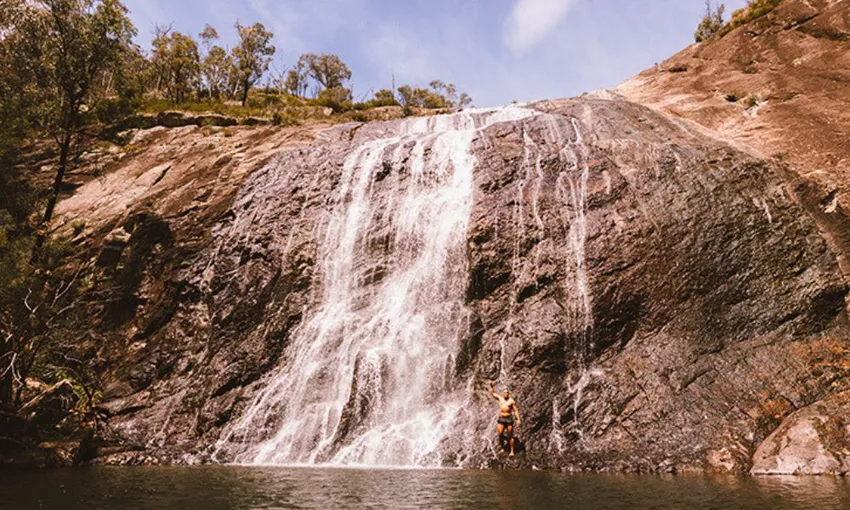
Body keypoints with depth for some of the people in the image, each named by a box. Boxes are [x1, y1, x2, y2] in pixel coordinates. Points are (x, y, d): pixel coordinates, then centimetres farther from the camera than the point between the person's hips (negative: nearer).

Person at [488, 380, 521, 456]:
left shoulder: (512, 401, -2)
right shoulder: (500, 398, 8)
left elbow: (516, 410, -1)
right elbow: (492, 393, 16)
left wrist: (518, 419, -8)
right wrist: (491, 386, 3)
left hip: (509, 419, -3)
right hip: (501, 419, 3)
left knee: (510, 436, 2)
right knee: (500, 434, -6)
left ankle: (512, 451, 9)